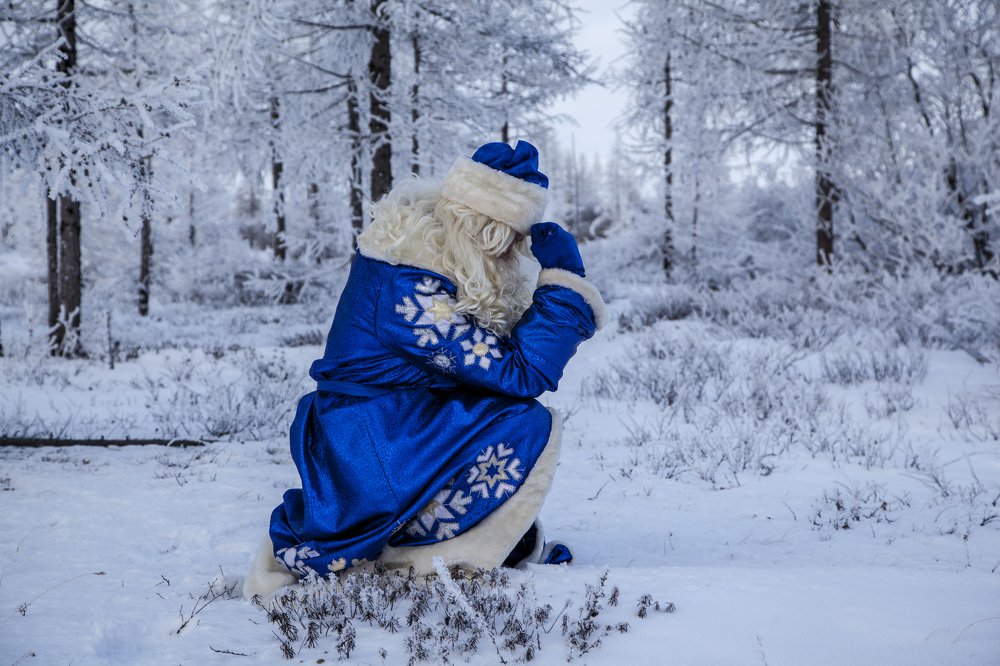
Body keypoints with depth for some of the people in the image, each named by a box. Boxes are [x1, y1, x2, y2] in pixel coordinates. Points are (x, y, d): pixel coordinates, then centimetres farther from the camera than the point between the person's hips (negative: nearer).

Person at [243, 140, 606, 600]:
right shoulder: (406, 290, -25)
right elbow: (520, 371, -23)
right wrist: (564, 282, -15)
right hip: (369, 469, -10)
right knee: (529, 430, -17)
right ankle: (432, 569, -10)